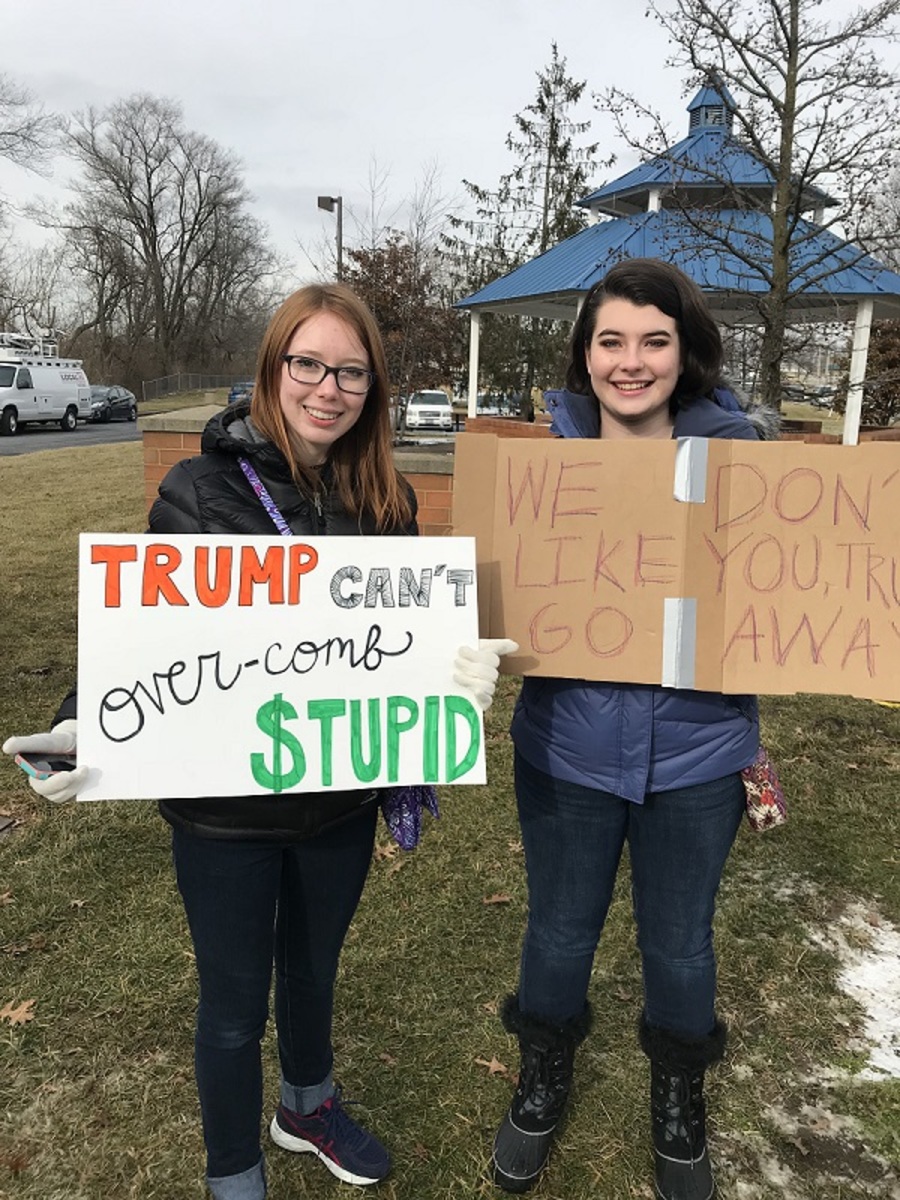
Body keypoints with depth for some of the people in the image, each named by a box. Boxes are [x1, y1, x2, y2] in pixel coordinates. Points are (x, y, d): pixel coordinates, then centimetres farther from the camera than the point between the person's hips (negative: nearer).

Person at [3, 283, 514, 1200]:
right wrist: (81, 727, -30)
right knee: (235, 999, 15)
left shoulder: (387, 502, -4)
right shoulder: (198, 492, -14)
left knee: (312, 968, 26)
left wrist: (469, 668, -23)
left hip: (341, 794, 4)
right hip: (226, 803, -3)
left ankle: (308, 1107, 57)